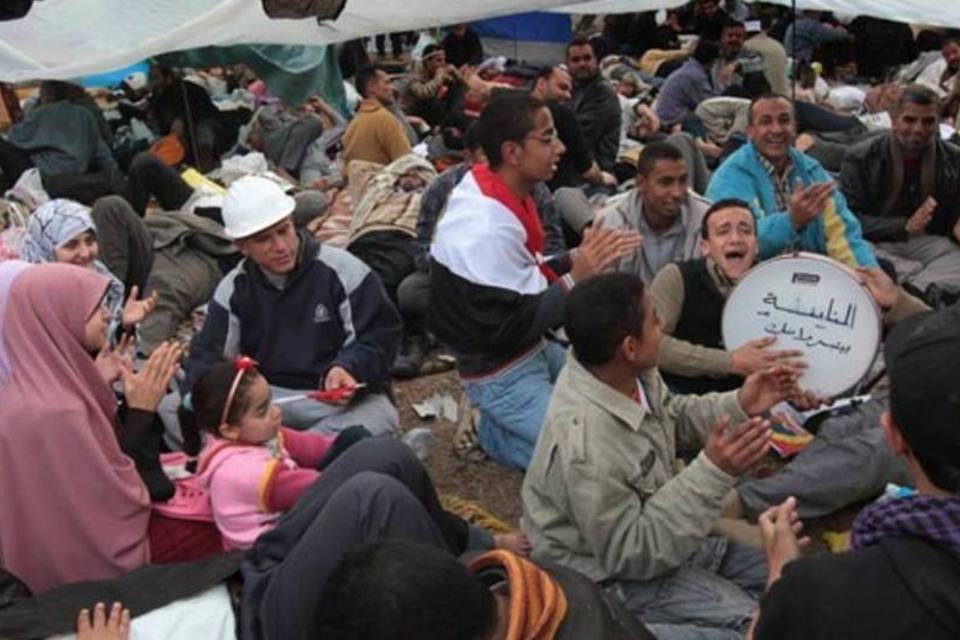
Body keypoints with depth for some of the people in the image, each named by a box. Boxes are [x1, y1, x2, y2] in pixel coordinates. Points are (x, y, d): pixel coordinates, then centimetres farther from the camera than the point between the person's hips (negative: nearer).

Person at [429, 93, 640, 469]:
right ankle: (492, 431, 3)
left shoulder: (508, 193, 0)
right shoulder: (486, 228, -29)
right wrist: (576, 279, -25)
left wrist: (584, 259, -2)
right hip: (501, 375, -9)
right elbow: (506, 328, -26)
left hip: (535, 349, 9)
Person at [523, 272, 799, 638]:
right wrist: (713, 473, -35)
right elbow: (630, 554, -29)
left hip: (655, 528, 8)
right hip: (612, 572, -8)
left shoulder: (629, 372, -13)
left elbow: (671, 417, 8)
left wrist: (738, 407, -9)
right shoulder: (584, 448, -38)